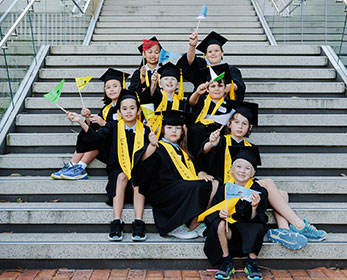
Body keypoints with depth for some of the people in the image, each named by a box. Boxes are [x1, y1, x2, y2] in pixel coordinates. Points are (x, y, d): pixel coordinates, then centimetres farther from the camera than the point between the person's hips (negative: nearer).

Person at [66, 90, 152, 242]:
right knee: (121, 177, -33)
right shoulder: (114, 127, 7)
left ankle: (138, 223, -40)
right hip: (118, 169, 0)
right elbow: (97, 138, -11)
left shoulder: (144, 130, 8)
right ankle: (117, 222, -38)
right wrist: (81, 122, -20)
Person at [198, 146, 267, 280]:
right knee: (219, 223, -30)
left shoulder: (258, 191, -9)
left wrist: (255, 207, -32)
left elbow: (255, 219, -12)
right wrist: (220, 213, -21)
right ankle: (227, 262, -10)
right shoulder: (224, 189, -5)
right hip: (230, 231, 1)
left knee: (259, 228, -33)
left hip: (248, 232, -1)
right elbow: (213, 211, 1)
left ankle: (251, 263, -8)